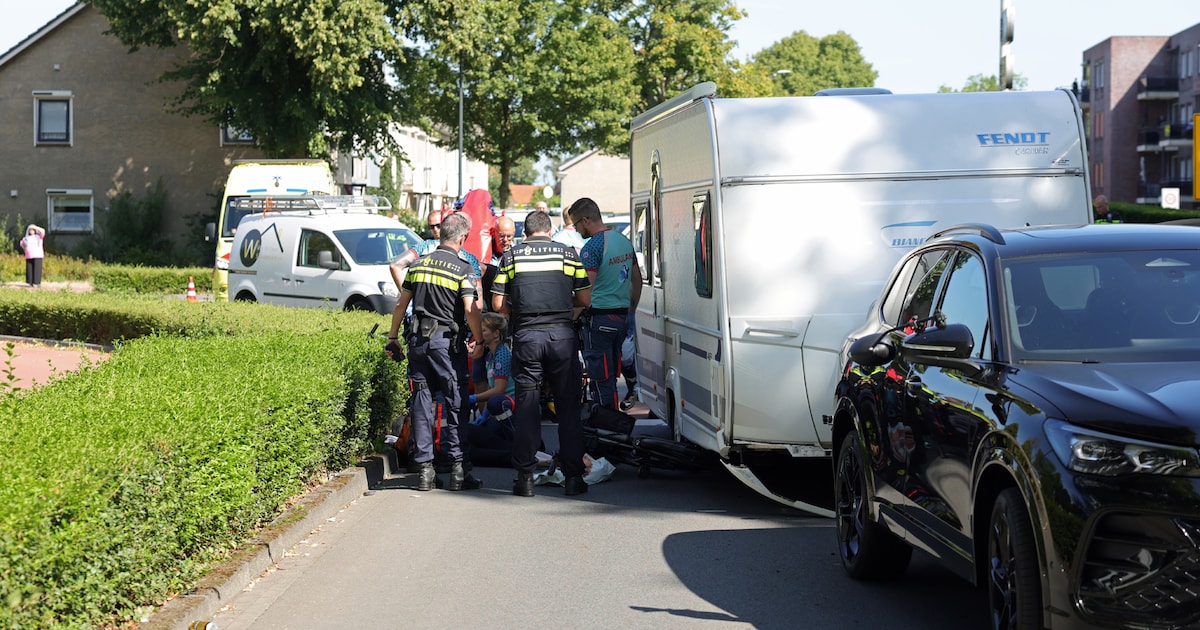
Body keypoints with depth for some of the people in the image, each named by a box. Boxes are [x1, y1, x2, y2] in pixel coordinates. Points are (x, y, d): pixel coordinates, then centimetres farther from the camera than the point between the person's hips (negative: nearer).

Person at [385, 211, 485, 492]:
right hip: (447, 341, -5)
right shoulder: (462, 269, -6)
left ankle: (425, 469, 9)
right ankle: (458, 469, 1)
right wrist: (479, 341, -2)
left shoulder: (419, 264, 9)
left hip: (417, 340, 5)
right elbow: (470, 310, -15)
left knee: (421, 404, 8)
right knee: (456, 405, 2)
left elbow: (401, 304, 12)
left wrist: (392, 337, 20)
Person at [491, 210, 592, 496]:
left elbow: (498, 304, 3)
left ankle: (525, 476, 6)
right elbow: (584, 299, 6)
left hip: (526, 336, 0)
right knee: (568, 406, 6)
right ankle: (573, 476, 7)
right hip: (562, 334, 0)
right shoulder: (568, 253, 7)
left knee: (526, 406, 6)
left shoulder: (511, 256, 6)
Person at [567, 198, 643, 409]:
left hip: (600, 317, -8)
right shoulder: (624, 240, 11)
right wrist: (631, 310, 28)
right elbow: (637, 278, 20)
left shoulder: (592, 247, -15)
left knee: (601, 378, -3)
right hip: (621, 316, 8)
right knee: (610, 375, 14)